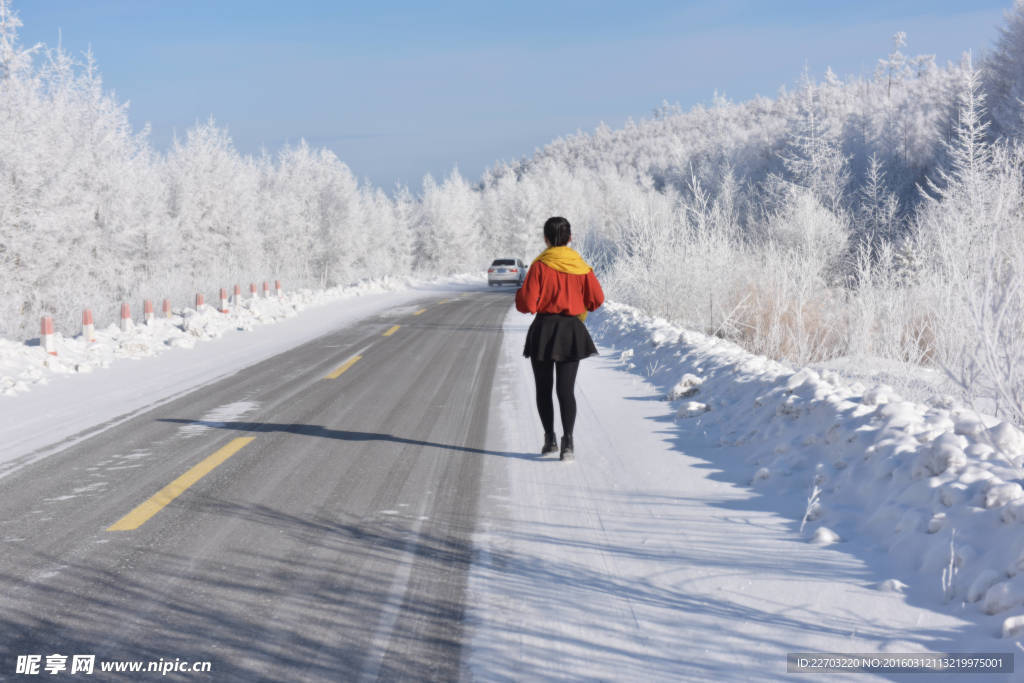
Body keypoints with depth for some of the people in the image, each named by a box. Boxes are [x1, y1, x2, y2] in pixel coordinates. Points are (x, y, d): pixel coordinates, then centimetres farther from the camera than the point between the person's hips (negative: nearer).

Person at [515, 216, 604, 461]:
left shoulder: (540, 265, -10)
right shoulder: (581, 266, -1)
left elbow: (528, 304, -13)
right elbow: (596, 299, 1)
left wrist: (519, 296, 9)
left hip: (543, 330, -2)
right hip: (572, 331, 2)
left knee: (544, 388, 13)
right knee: (566, 389, 1)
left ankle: (550, 439, 18)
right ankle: (567, 441, -14)